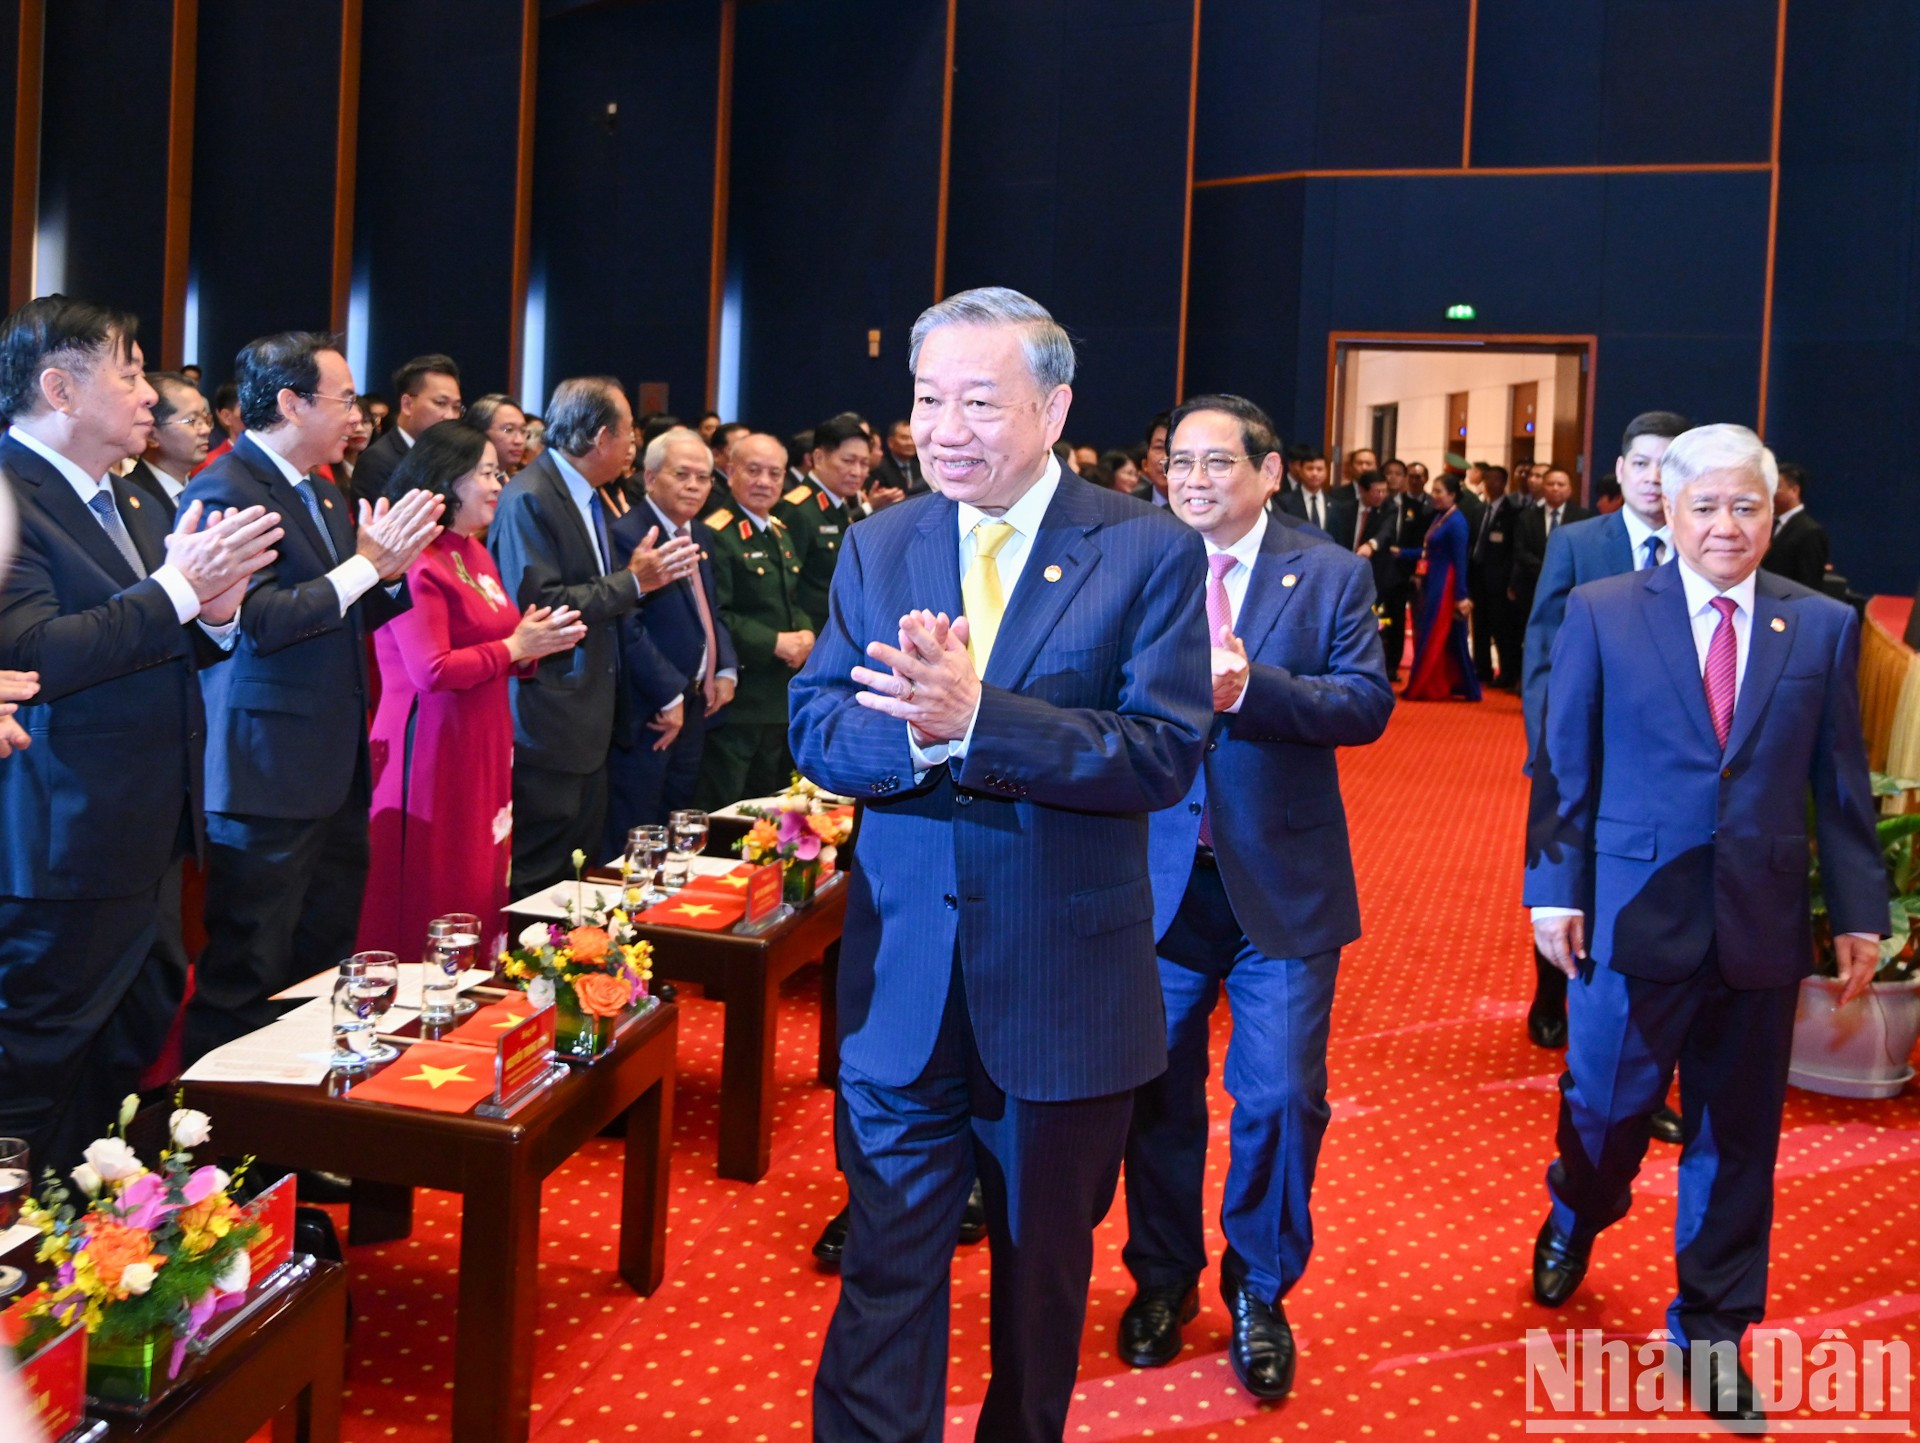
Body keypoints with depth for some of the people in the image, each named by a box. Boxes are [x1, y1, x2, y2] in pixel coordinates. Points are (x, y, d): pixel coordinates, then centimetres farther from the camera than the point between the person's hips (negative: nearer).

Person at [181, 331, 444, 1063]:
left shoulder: (320, 492, 14)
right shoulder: (227, 492, -14)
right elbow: (259, 622, -24)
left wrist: (391, 567, 0)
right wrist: (366, 563, -19)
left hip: (336, 769, 9)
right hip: (268, 778, -9)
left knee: (324, 967, 17)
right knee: (247, 984, -1)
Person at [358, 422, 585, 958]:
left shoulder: (475, 553, 15)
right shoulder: (418, 562, -15)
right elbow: (432, 671, -23)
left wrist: (536, 641, 3)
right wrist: (514, 647, -14)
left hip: (483, 746, 10)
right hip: (433, 748, -9)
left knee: (479, 888, 13)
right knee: (433, 898, -2)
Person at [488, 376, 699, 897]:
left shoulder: (590, 498, 14)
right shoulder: (528, 500, -15)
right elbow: (537, 606, -24)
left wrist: (651, 569, 4)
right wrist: (632, 582, -19)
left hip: (590, 720, 10)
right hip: (547, 729, -10)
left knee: (581, 870, 14)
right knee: (537, 880, -4)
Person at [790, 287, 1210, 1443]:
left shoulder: (1150, 553, -9)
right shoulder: (879, 547, 3)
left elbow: (1167, 751, -19)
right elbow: (816, 729, -4)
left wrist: (976, 720, -30)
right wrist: (914, 728, -26)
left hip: (1068, 987, -2)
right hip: (904, 985, 2)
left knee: (1045, 1264, 19)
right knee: (887, 1263, 7)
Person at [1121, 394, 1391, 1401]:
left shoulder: (1331, 577, 0)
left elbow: (1367, 704, -11)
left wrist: (1249, 687, -25)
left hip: (1282, 884, -1)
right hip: (1158, 876, 1)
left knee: (1281, 1097, 1)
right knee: (1158, 1091, 12)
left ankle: (1259, 1295, 23)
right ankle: (1164, 1278, 34)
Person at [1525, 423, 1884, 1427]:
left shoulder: (1823, 627, 4)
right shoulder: (1601, 614, -1)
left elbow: (1840, 783, 5)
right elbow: (1562, 765, 0)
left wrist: (1859, 912, 2)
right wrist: (1554, 889, -4)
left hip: (1760, 927, 2)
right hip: (1633, 916, -1)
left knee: (1737, 1135, 10)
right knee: (1607, 1106, 10)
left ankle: (1710, 1328, 27)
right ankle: (1576, 1219, 44)